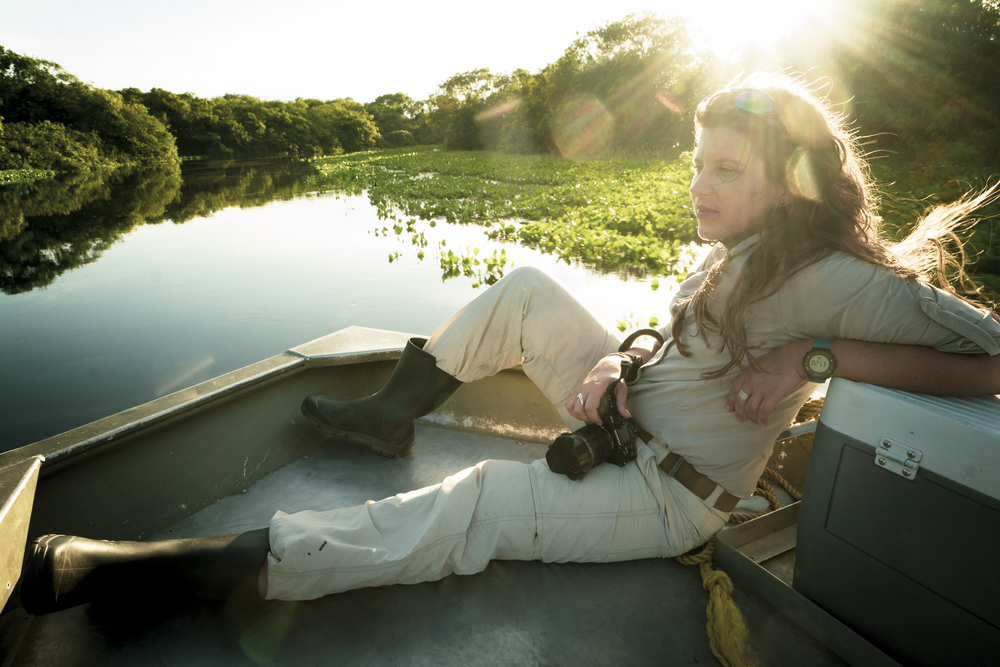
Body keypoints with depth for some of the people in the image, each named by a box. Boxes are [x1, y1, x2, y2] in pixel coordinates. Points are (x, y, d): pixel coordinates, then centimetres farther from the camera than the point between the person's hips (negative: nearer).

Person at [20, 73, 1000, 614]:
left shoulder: (833, 280, -18)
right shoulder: (737, 250, 5)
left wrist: (815, 355, -28)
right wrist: (618, 358, -9)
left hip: (669, 495, -7)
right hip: (628, 423, 8)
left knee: (466, 512, -22)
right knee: (528, 290, -1)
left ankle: (135, 570, -15)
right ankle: (388, 416, 10)